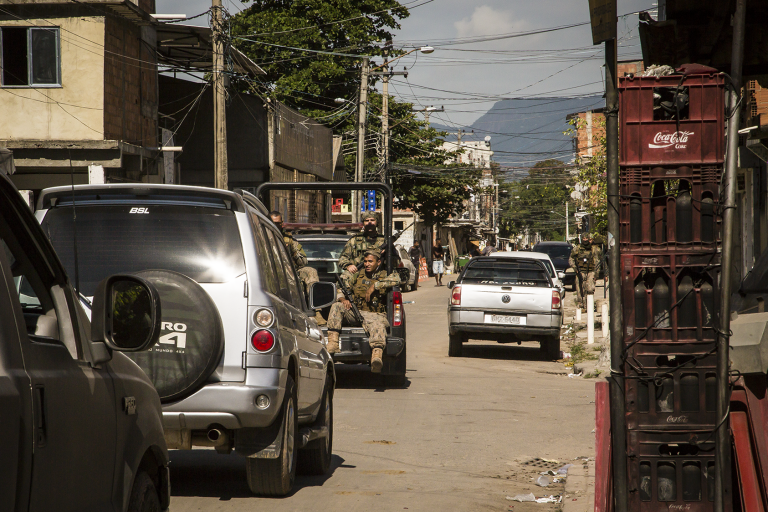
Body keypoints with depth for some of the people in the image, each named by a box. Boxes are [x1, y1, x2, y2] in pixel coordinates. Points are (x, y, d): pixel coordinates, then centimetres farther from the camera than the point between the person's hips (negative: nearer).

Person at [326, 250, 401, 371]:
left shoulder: (384, 276, 12)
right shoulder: (357, 276, 20)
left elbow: (396, 279, -12)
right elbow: (339, 288, 18)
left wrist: (374, 286, -14)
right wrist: (343, 299, -6)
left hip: (375, 315, -4)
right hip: (355, 313, 4)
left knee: (378, 326, -38)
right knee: (337, 306, -21)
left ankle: (377, 355, -66)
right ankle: (332, 344, -32)